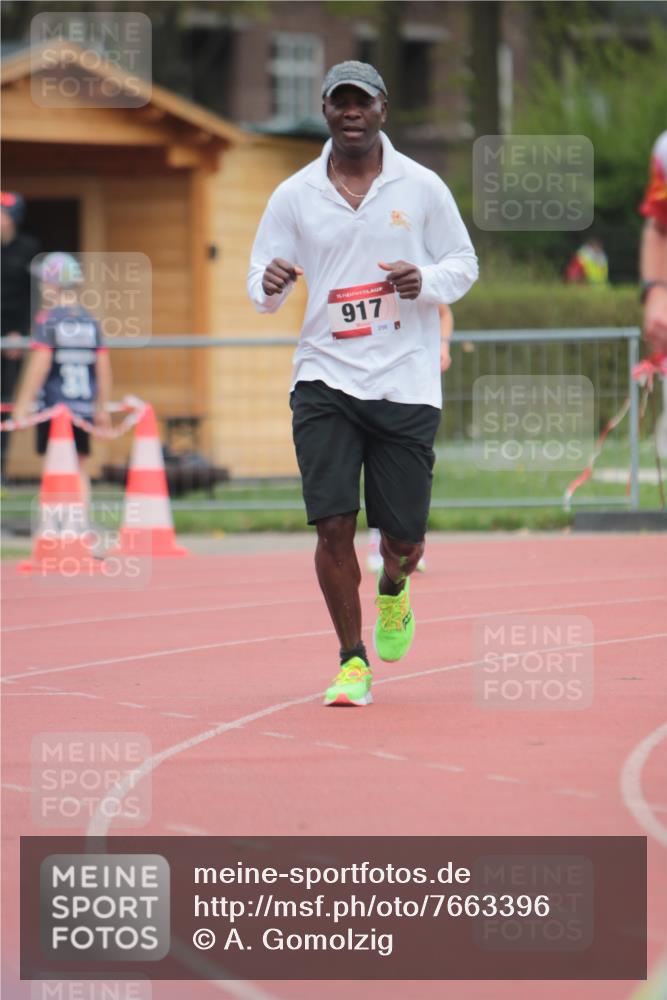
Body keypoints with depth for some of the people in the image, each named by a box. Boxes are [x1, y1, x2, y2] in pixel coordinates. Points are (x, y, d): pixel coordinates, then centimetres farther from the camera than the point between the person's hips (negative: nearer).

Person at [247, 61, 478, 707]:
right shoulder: (293, 196, 4)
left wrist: (425, 282, -12)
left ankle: (392, 589, 40)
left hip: (407, 384, 0)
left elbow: (464, 264, 10)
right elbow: (260, 287, 7)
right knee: (333, 525, -12)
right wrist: (269, 284, -17)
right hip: (325, 380, 0)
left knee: (405, 538, 2)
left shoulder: (421, 188, 3)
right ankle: (352, 661, 3)